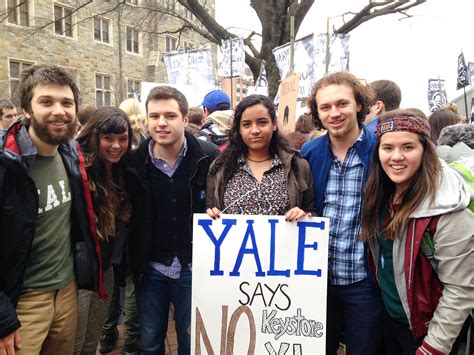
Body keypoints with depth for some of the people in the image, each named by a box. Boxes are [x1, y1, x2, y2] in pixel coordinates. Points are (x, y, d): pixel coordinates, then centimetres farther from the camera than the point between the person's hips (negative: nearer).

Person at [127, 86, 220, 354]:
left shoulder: (210, 158, -12)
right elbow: (129, 216, 2)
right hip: (150, 269, 2)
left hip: (194, 268, -1)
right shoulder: (136, 163, -6)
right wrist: (132, 263, 1)